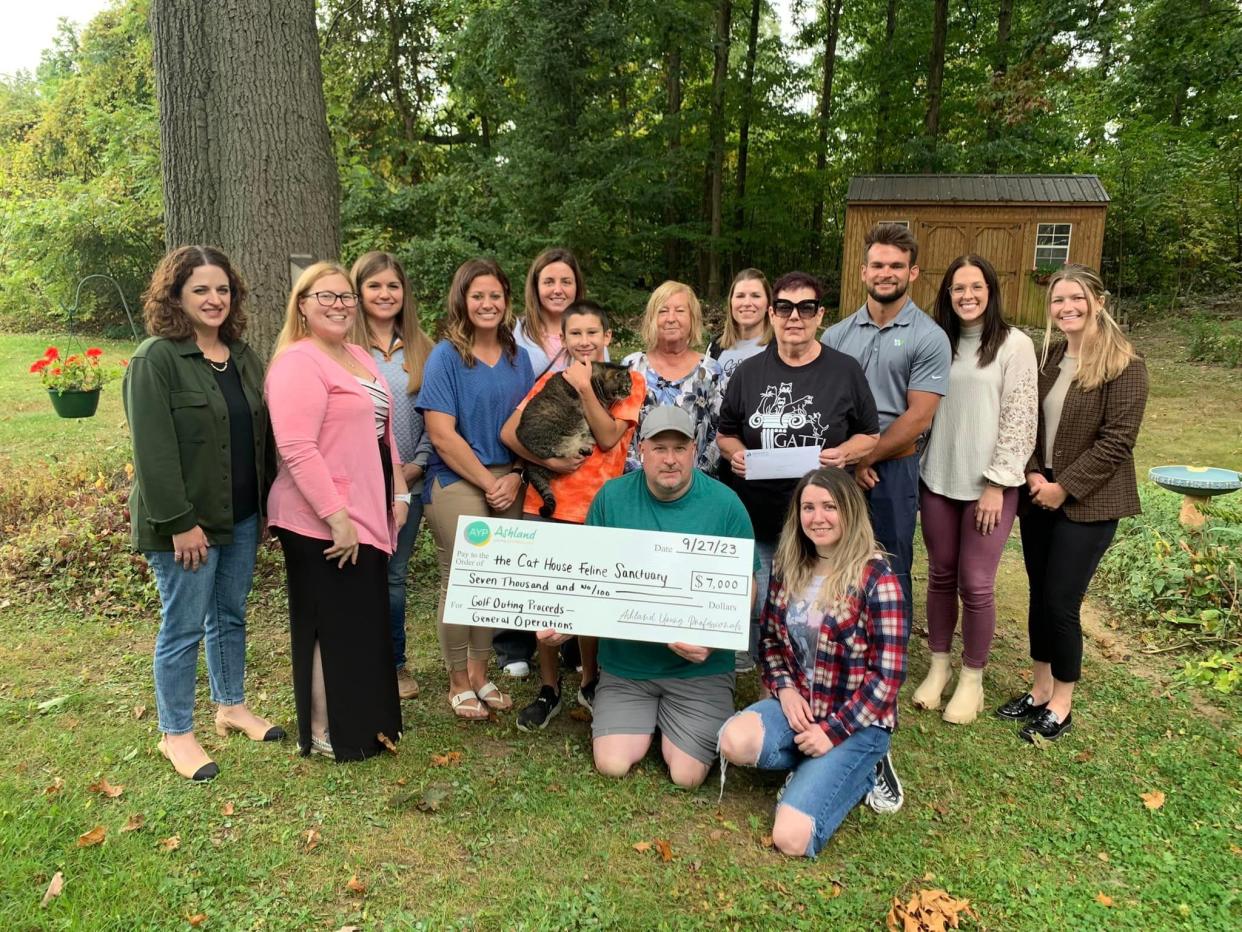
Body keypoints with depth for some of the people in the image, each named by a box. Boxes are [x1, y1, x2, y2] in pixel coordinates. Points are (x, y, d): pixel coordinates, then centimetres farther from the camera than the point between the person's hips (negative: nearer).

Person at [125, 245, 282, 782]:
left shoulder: (242, 356, 10)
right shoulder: (156, 359, -12)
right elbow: (153, 450, -18)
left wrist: (265, 503, 12)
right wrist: (180, 522, -20)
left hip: (241, 517, 7)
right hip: (187, 522, -7)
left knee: (231, 615, 18)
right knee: (184, 626, 3)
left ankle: (231, 707, 35)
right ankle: (175, 735, 19)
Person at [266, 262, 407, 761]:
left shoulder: (360, 356, 14)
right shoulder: (298, 362, -14)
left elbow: (382, 433, 20)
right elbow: (297, 449, -22)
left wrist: (397, 492, 13)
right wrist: (337, 517, -24)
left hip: (366, 515, 9)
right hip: (323, 522, -9)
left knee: (365, 623, 17)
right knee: (335, 626, 2)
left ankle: (364, 720, 34)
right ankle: (325, 734, 19)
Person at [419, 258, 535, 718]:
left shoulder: (517, 357, 9)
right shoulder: (446, 356, -6)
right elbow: (442, 435, -12)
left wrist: (515, 477, -3)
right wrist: (489, 482, -11)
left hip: (508, 484, 5)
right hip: (456, 484, -5)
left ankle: (480, 672, 27)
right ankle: (458, 683, 17)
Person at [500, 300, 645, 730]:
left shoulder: (627, 382, 4)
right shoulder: (550, 380, 10)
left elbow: (608, 438, -9)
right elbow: (509, 432, 0)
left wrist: (585, 388, -15)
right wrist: (548, 460, -13)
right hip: (545, 503, 2)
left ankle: (589, 682, 28)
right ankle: (549, 688, 19)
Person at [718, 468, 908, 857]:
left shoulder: (876, 579, -16)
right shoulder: (788, 568, 2)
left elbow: (888, 675, -16)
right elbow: (771, 639, 12)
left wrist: (832, 731, -18)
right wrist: (784, 689, -7)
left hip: (857, 722, -5)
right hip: (798, 704, 6)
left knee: (790, 839, -19)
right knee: (734, 741, -27)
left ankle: (859, 772, 8)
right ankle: (821, 771, 2)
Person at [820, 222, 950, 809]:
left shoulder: (928, 338, -1)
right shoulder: (838, 334, 11)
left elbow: (917, 419, -8)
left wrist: (862, 458, -10)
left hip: (890, 472, -4)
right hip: (836, 469, 4)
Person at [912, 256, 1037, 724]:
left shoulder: (1014, 344, -6)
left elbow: (1020, 420, -8)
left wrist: (996, 484, -12)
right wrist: (916, 467, 4)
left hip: (987, 484, -4)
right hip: (937, 479, 4)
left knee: (976, 584, 1)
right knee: (941, 575, 12)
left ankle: (972, 677, 19)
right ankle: (939, 665, 27)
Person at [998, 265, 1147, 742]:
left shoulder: (1124, 366, -11)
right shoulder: (1046, 359, 8)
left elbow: (1117, 440, -15)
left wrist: (1064, 487, -15)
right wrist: (1033, 475, -7)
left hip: (1087, 505, -6)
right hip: (1037, 499, 6)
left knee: (1061, 603, -2)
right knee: (1039, 598, 13)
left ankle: (1061, 706, 17)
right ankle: (1040, 690, 29)